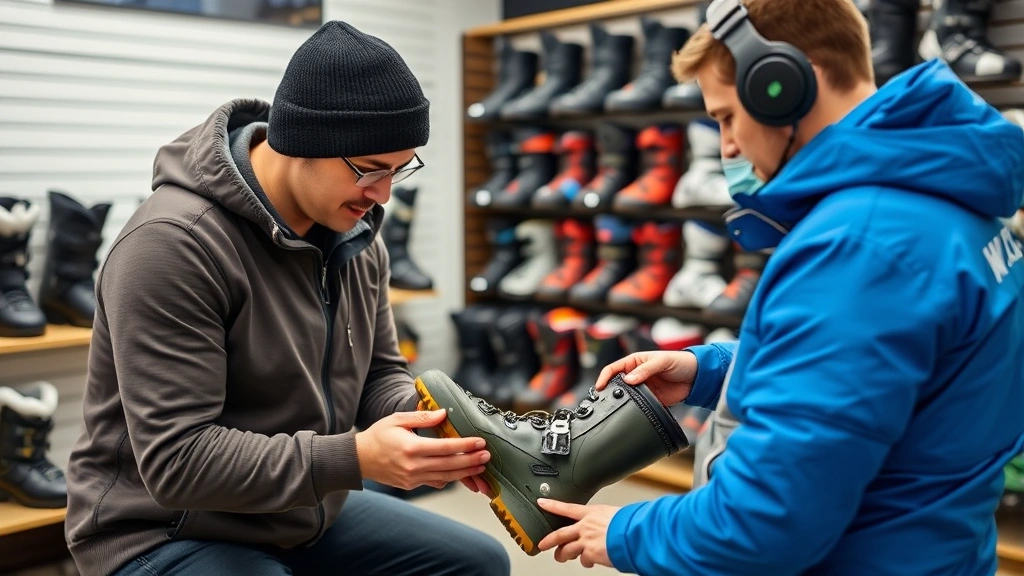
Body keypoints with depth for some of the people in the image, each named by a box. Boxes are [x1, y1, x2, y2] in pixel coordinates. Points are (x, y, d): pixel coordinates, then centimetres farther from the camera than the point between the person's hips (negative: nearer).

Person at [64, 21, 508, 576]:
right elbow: (177, 459, -29)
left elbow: (380, 373, 6)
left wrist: (425, 425, -16)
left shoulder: (352, 229, -2)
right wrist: (355, 458, -34)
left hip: (306, 513, 8)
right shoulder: (173, 244, -27)